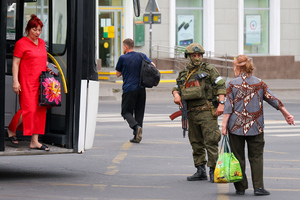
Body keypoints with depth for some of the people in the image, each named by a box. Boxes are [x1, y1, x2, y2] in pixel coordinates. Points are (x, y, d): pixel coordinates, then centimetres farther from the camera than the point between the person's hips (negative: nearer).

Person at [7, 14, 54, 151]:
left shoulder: (41, 43, 17)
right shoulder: (21, 43, -4)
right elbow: (15, 63, -6)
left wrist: (48, 69, 10)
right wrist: (15, 81, -13)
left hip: (41, 82, 7)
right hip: (27, 81, -7)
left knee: (40, 110, 1)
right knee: (28, 108, -11)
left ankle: (34, 141, 3)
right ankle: (11, 129, 14)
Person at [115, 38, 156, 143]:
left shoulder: (123, 58, -4)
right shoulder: (141, 56, 7)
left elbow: (118, 74, 4)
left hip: (129, 89, -4)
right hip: (141, 88, 4)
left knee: (126, 111, 5)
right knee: (139, 112, 10)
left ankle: (136, 126, -22)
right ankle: (136, 136, 6)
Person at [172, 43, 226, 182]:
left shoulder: (209, 70, 1)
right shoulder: (183, 74, 14)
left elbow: (221, 86, -4)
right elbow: (176, 87, 27)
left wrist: (221, 103, -15)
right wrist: (176, 94, 3)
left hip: (207, 112, -6)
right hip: (191, 113, 6)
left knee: (211, 142, -9)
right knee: (196, 143, 9)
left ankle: (214, 171, -6)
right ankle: (201, 171, 16)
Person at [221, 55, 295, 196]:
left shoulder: (232, 84, -3)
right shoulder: (259, 83, 4)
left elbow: (228, 106, -8)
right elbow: (273, 100, 5)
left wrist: (224, 124, -8)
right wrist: (286, 114, 10)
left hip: (236, 126, -1)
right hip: (255, 126, 2)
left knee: (238, 157, 6)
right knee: (256, 156, 7)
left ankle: (241, 188, 8)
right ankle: (258, 187, -3)